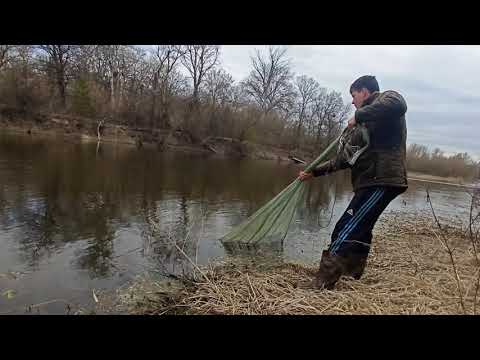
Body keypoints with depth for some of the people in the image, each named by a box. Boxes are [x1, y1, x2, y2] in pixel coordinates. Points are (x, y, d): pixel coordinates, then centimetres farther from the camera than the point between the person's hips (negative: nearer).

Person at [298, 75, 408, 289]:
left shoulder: (387, 97, 3)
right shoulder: (361, 126, 24)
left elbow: (397, 105, -25)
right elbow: (343, 159, 24)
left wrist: (359, 116, -14)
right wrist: (313, 172, 24)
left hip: (381, 181, -9)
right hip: (369, 183, 9)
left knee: (345, 233, -12)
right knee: (358, 233, 11)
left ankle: (321, 287, -8)